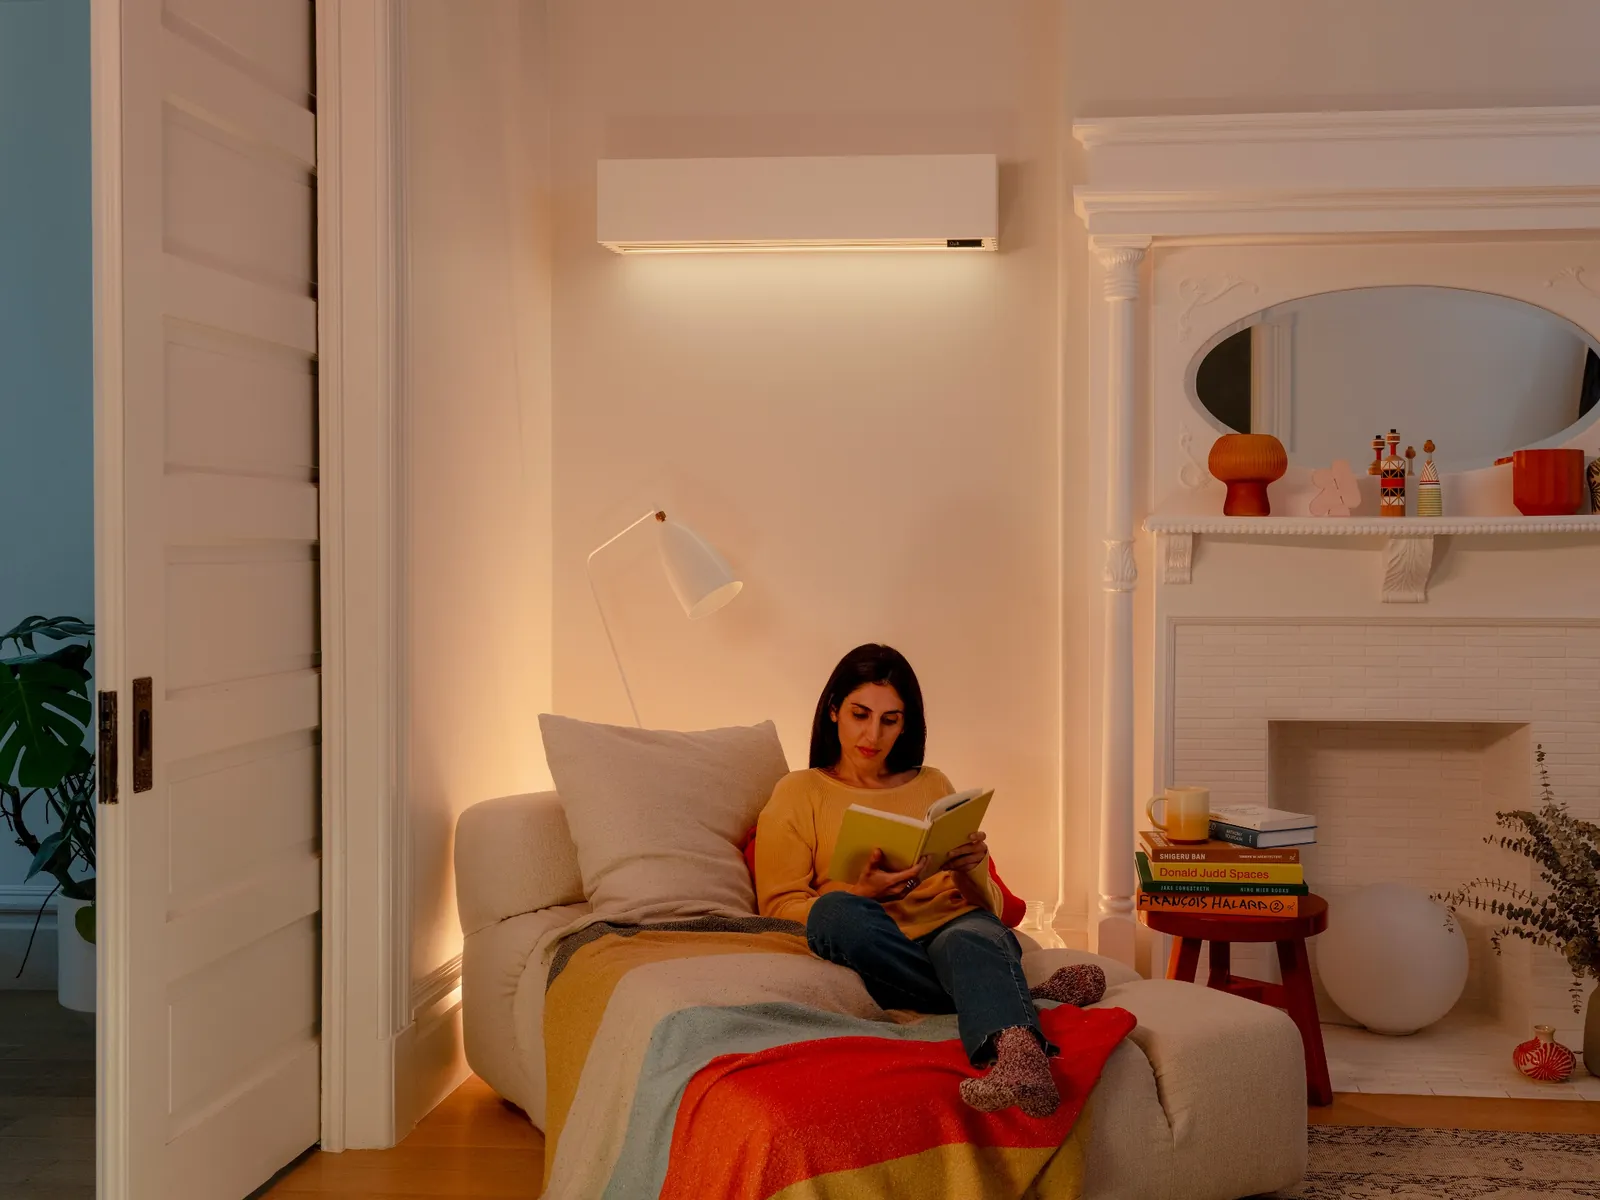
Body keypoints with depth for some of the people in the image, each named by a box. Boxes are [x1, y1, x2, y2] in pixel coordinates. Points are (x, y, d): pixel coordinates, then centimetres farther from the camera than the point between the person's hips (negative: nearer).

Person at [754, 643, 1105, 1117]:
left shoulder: (933, 786, 24)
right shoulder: (798, 793, 16)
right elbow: (779, 908, 4)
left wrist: (971, 869, -4)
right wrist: (859, 892, -13)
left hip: (952, 929, 1)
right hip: (869, 949, -1)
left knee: (971, 937, -36)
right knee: (835, 912, -36)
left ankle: (1017, 1058, -70)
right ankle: (1020, 998, -29)